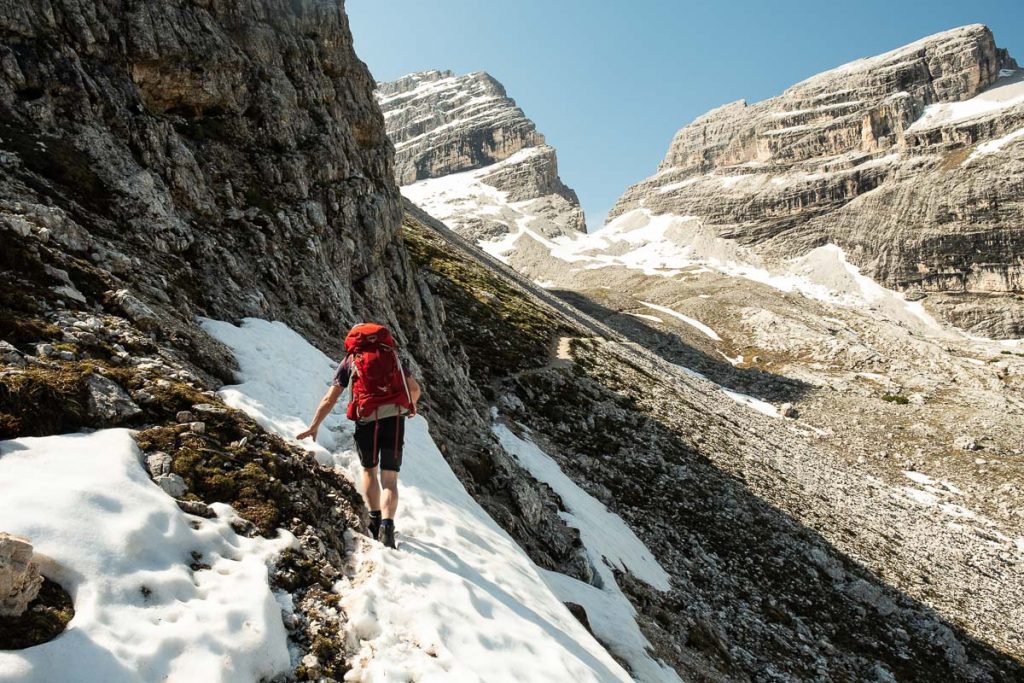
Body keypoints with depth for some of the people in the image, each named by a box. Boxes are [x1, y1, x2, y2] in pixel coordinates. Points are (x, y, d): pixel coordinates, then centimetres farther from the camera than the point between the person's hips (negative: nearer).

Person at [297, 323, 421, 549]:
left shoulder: (350, 361, 15)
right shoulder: (392, 355, 21)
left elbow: (329, 399, 9)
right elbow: (415, 389, 21)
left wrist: (313, 427, 19)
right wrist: (412, 406, 42)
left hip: (367, 420, -1)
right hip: (395, 418, 1)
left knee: (368, 470, 22)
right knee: (389, 479, 3)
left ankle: (375, 520, 14)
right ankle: (387, 525, -15)